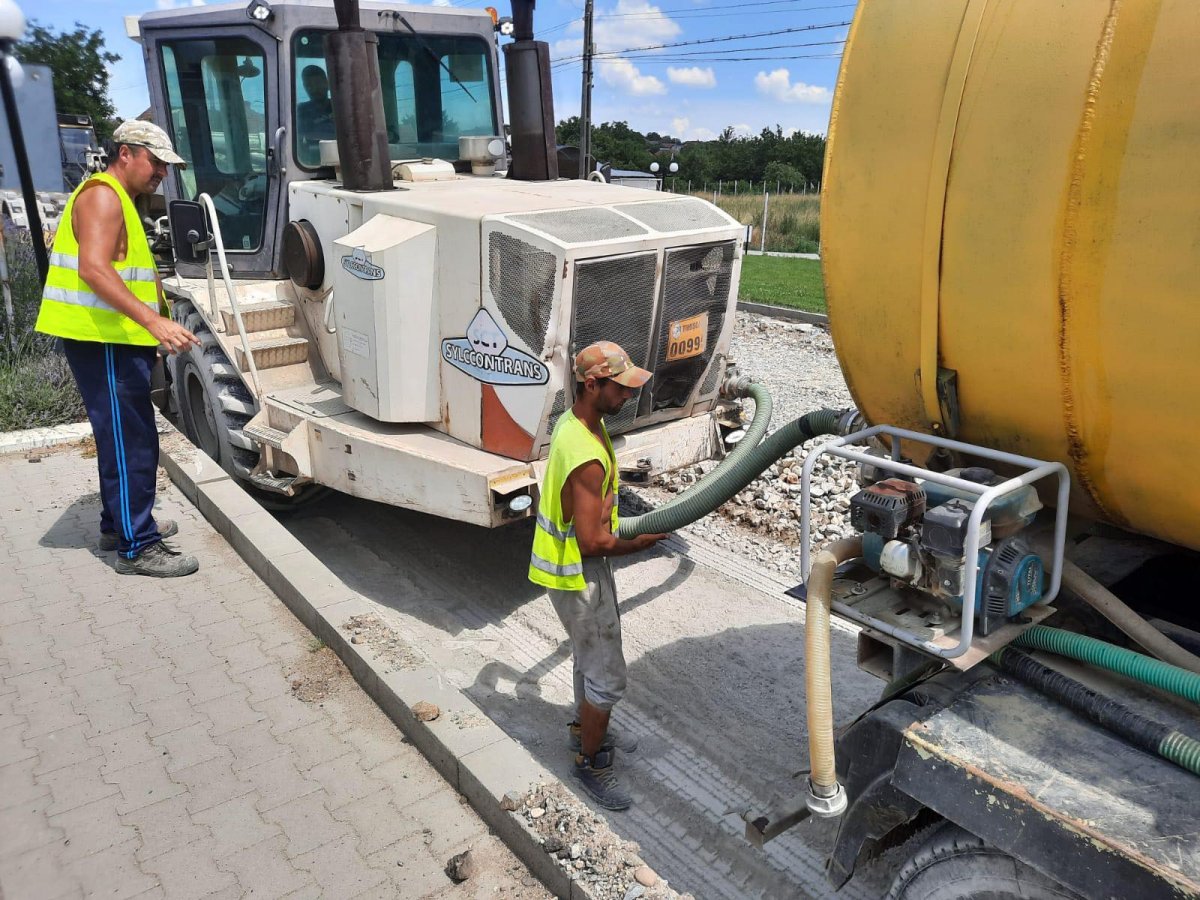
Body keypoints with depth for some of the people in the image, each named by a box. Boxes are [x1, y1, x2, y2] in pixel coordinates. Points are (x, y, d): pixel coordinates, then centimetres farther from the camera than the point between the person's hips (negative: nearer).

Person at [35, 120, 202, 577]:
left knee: (121, 436, 18)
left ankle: (118, 523, 30)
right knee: (132, 441, -10)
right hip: (102, 342, -11)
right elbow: (93, 269, -26)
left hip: (116, 342, 11)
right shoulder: (102, 196, -12)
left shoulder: (119, 201, 22)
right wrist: (154, 321, -35)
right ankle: (137, 548, -6)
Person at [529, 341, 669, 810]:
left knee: (591, 653, 27)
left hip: (581, 561, 10)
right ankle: (590, 763, 24)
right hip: (576, 574, -10)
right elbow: (591, 542, -28)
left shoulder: (576, 420, -2)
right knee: (608, 676, 4)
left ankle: (586, 728, 48)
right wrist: (641, 542, -14)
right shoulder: (586, 459, -34)